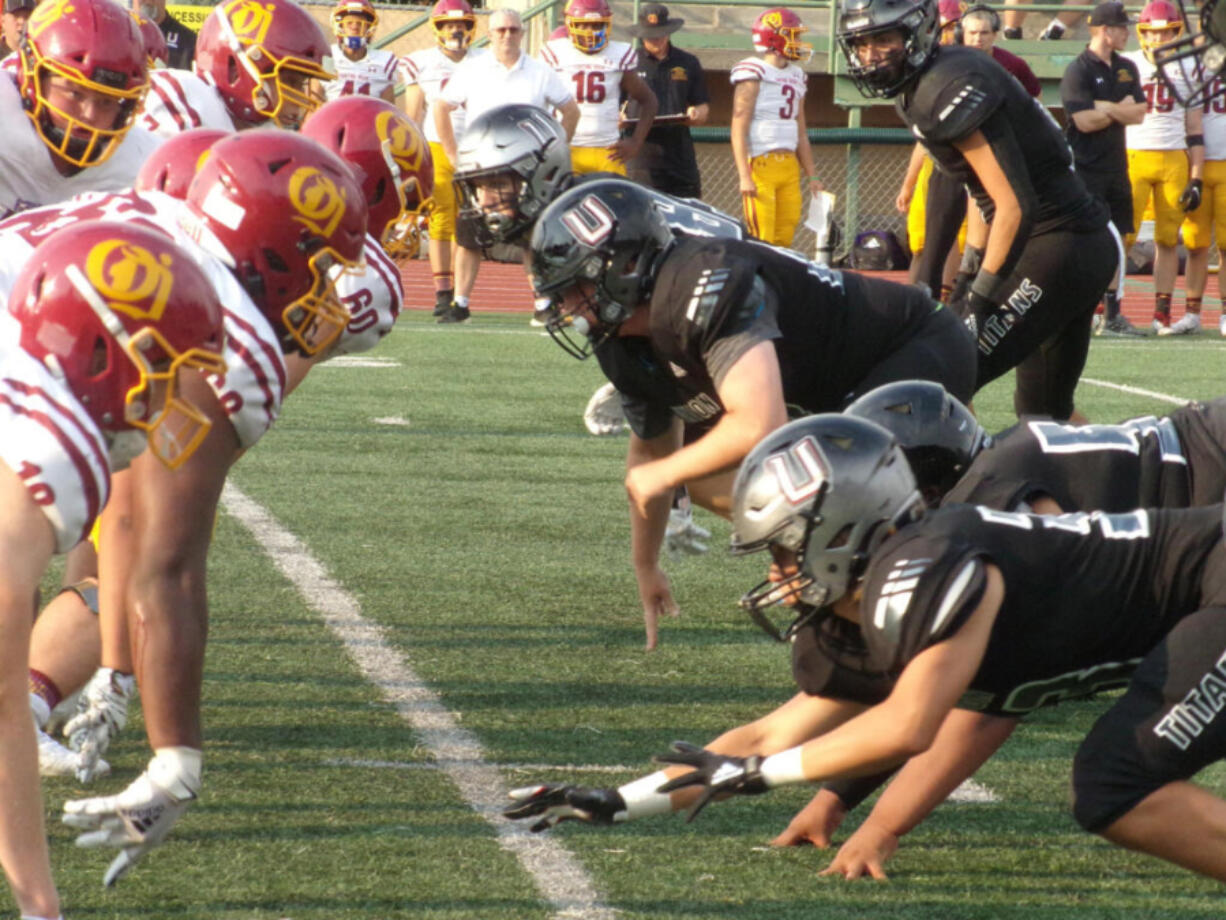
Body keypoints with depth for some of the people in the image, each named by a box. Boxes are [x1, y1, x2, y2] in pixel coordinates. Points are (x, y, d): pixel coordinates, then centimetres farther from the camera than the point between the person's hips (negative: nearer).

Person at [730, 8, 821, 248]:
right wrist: (744, 175, -19)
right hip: (760, 165, -8)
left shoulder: (796, 77, 17)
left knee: (784, 240, 6)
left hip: (789, 167, 8)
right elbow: (739, 128, -12)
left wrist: (811, 175, 19)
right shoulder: (754, 74, -7)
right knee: (761, 243, -10)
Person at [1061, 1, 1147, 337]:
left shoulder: (1127, 69, 11)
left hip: (1116, 165, 7)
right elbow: (1085, 121, -19)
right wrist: (1119, 110, -5)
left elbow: (1138, 114, 3)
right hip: (1085, 167, -7)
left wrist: (1103, 108, -11)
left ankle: (1112, 315, 15)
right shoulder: (1078, 71, -11)